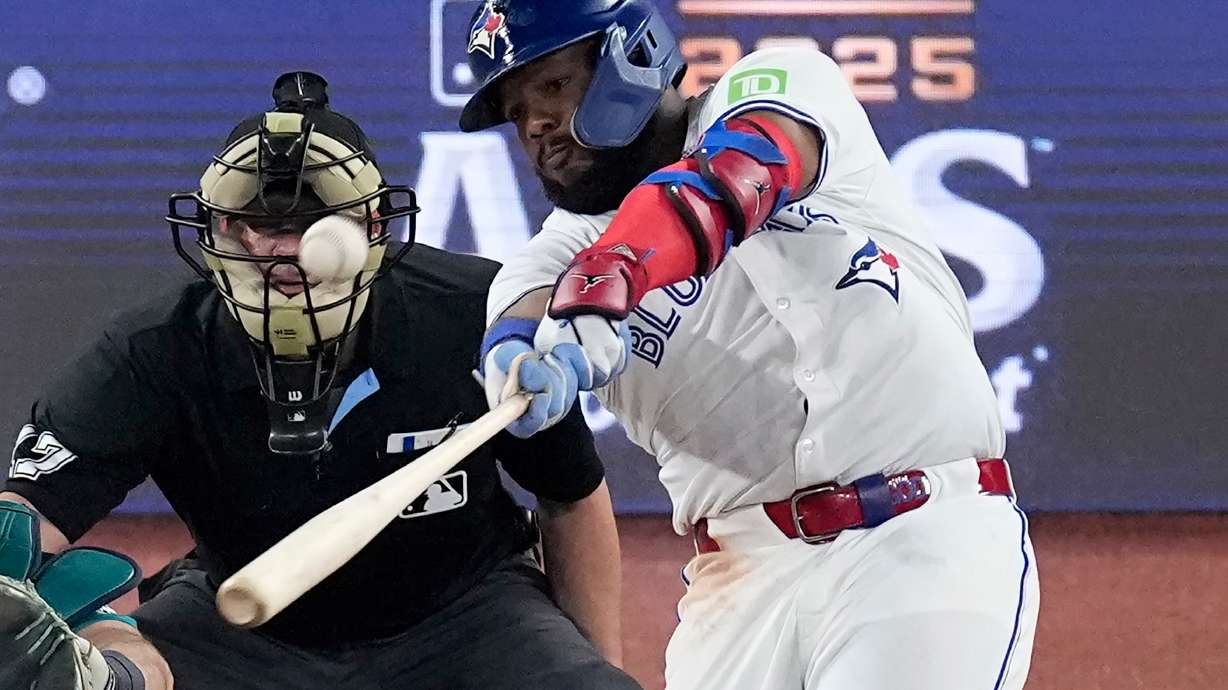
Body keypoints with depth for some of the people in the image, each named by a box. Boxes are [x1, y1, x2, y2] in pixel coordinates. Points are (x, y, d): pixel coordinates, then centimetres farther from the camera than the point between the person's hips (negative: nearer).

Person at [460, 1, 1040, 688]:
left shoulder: (781, 87, 4)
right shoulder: (575, 242, 16)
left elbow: (739, 174, -19)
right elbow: (519, 322, -7)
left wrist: (609, 283, -37)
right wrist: (518, 360, -32)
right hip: (742, 584, 5)